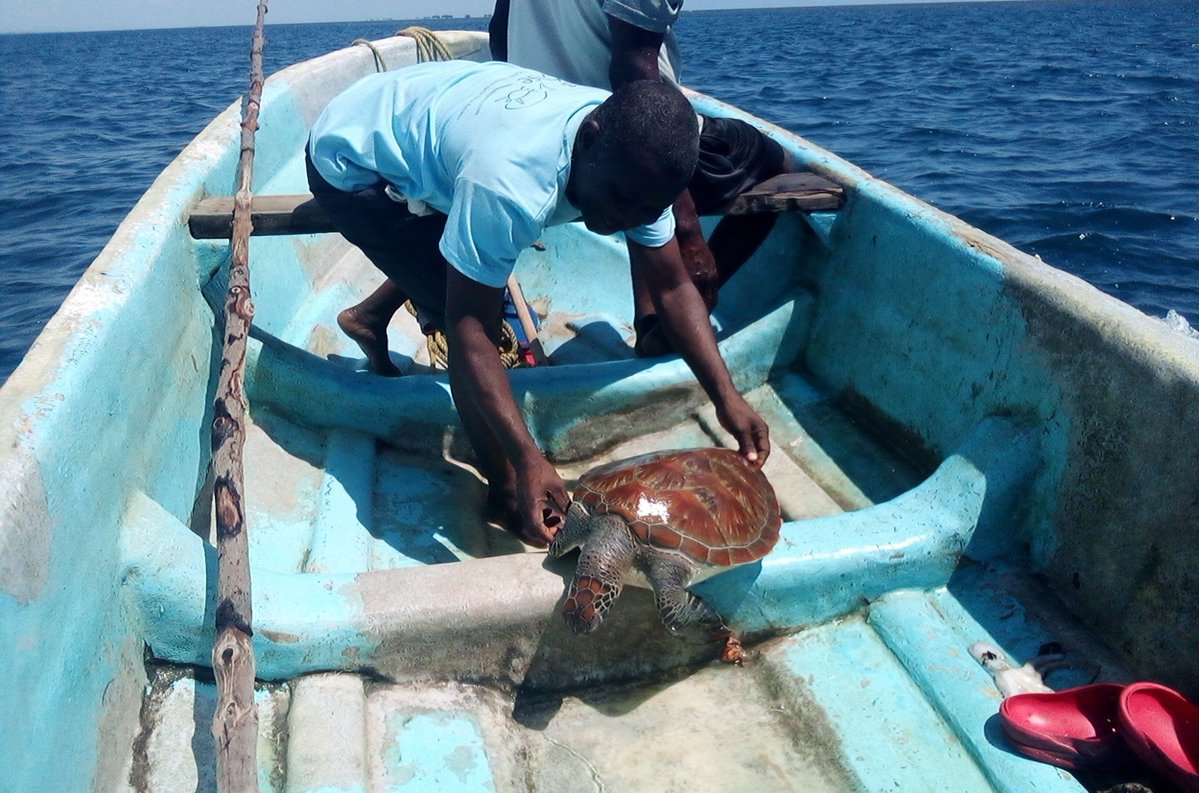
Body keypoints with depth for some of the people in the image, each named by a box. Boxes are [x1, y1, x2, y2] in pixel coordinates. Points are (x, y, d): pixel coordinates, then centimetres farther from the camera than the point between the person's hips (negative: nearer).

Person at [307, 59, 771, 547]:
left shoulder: (631, 160, -17)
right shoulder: (511, 184, -41)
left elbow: (671, 286, -13)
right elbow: (468, 328, -36)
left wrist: (727, 397, -22)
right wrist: (527, 459, -41)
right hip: (351, 163, -7)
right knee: (477, 316, -18)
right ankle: (506, 493, -5)